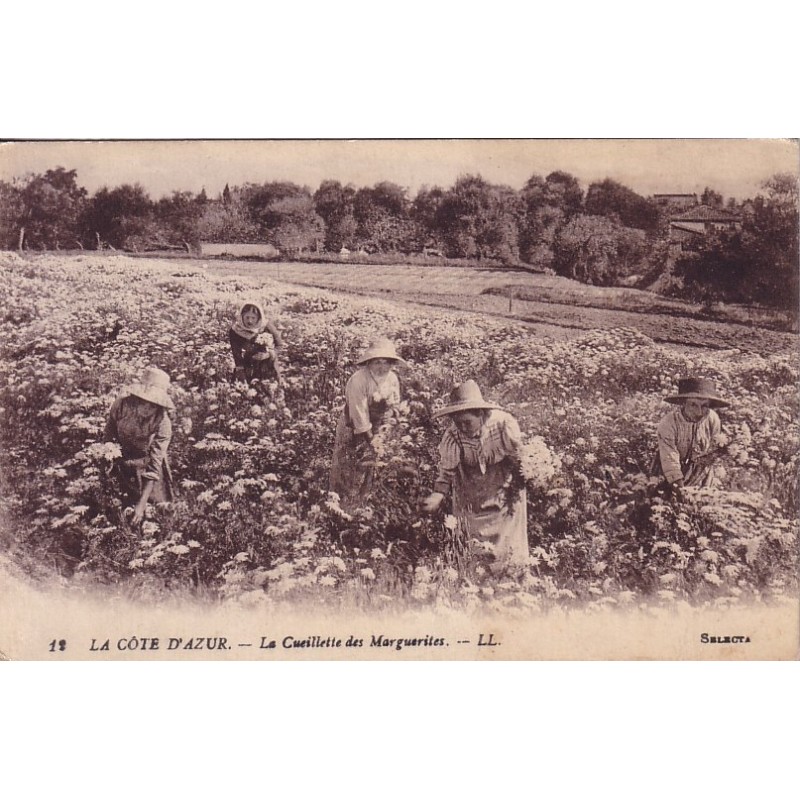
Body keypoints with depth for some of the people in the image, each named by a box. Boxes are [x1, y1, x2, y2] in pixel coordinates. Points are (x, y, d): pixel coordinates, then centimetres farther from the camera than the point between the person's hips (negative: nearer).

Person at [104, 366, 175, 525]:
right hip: (121, 463, 2)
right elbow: (109, 435, -3)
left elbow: (154, 466, -26)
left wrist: (142, 503, -30)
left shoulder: (163, 423, -28)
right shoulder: (121, 404, -23)